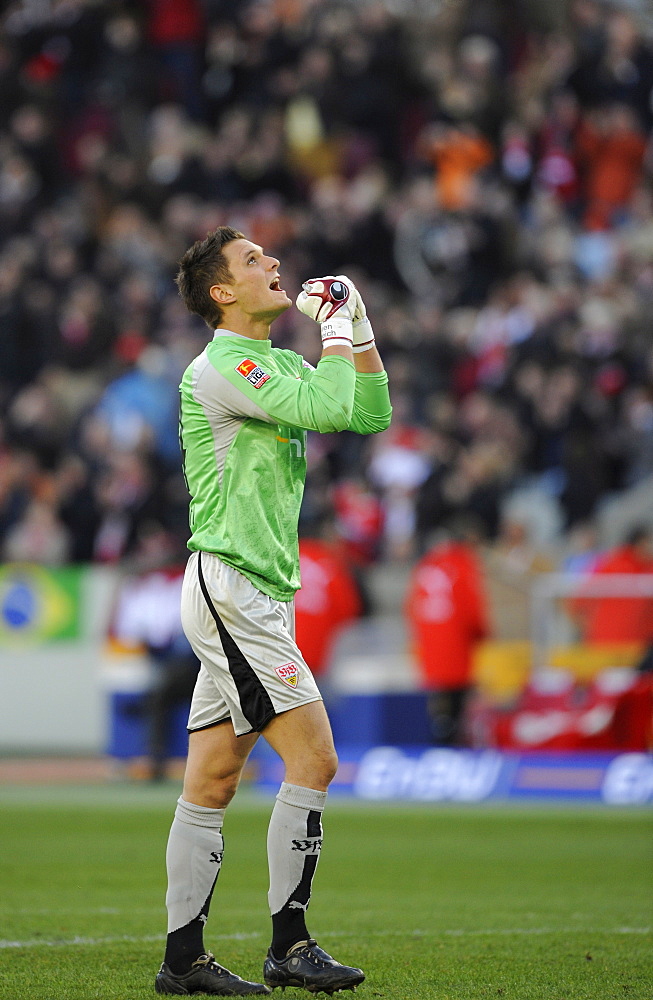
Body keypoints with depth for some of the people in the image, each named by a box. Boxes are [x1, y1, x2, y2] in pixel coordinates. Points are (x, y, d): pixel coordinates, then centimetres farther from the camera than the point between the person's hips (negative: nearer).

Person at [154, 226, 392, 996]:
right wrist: (336, 327, -8)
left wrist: (359, 328, 11)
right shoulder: (219, 368, -12)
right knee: (313, 759, -12)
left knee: (213, 782, 8)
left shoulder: (279, 365, 17)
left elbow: (370, 415, 19)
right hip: (228, 586, -9)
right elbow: (327, 406, -22)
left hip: (259, 598, 9)